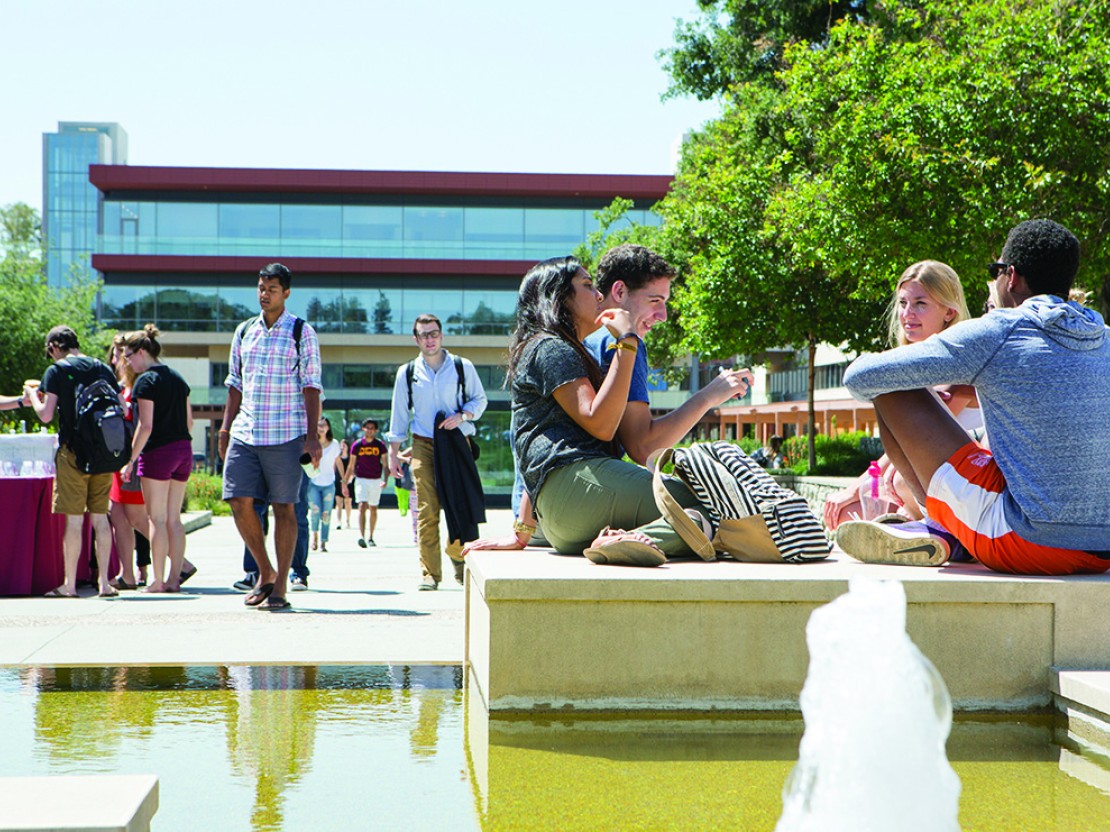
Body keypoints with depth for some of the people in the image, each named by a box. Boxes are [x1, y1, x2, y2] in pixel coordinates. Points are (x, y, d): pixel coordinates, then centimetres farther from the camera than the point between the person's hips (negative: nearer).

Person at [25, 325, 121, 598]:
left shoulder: (56, 371, -4)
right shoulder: (103, 369, 10)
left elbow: (46, 414, -9)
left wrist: (32, 396, 10)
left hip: (73, 452, -4)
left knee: (73, 519, -2)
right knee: (100, 517, 9)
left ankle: (69, 585, 3)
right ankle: (104, 582, 9)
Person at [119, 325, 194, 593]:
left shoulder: (146, 380, -10)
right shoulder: (177, 378, 13)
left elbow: (146, 426, -16)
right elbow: (189, 420, 15)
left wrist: (131, 460, -12)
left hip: (158, 451, -7)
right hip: (183, 450, 7)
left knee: (157, 519, -3)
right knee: (174, 519, 9)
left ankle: (158, 580, -1)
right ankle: (174, 578, 10)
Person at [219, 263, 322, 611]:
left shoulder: (302, 333, 1)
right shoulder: (244, 331, 13)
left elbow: (311, 386, -2)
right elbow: (235, 384, 18)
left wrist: (312, 436, -9)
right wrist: (226, 427, 11)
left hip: (285, 435, -4)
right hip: (245, 432, 4)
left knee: (283, 507, -1)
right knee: (239, 501, -3)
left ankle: (280, 586, 6)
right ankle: (265, 573, 15)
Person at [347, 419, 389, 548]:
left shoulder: (380, 445, 3)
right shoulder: (357, 445, 1)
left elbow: (385, 465, 4)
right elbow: (351, 466, 7)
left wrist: (385, 480, -10)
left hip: (376, 480, 2)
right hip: (361, 479, -2)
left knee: (373, 509, 10)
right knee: (362, 506, -16)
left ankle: (371, 537, 22)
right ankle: (361, 536, -27)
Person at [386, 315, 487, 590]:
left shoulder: (463, 367, 5)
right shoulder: (407, 372, 9)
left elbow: (479, 399, 13)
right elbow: (399, 414, 13)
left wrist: (463, 415, -8)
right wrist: (394, 453, 9)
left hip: (457, 443, 0)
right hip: (423, 446, 0)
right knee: (427, 511, -8)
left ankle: (457, 555, 24)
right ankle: (429, 572, -7)